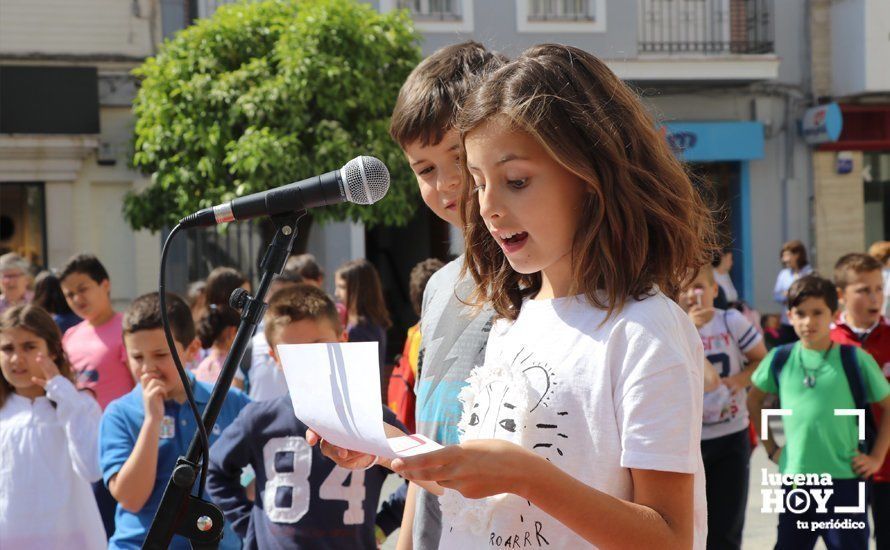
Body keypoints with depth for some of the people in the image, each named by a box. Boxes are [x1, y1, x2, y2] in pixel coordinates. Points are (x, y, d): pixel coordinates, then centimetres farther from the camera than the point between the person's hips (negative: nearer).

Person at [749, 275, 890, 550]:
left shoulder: (856, 360, -4)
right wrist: (771, 449, 12)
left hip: (844, 478, -2)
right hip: (795, 477, 2)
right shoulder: (780, 359, 3)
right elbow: (754, 400, 17)